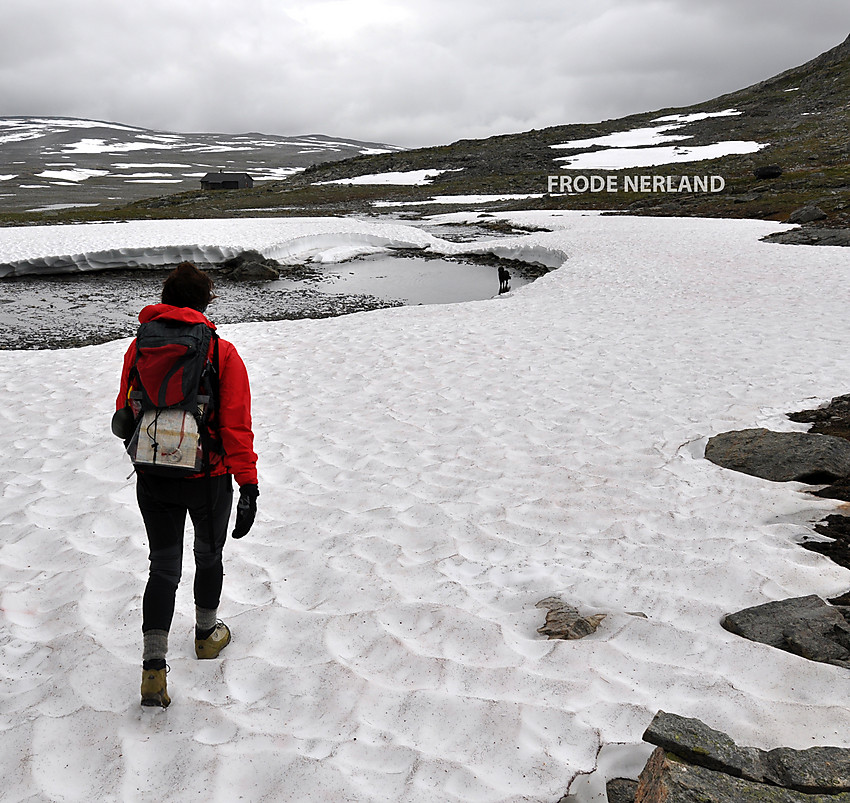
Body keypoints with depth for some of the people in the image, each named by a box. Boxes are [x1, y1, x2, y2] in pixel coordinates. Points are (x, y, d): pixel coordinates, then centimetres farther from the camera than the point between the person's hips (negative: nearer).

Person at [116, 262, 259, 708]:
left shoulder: (139, 347, -1)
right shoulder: (222, 353, -11)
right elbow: (236, 425, -15)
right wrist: (248, 485, -12)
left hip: (152, 479, 2)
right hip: (209, 478, -2)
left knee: (163, 567, 12)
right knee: (209, 554, 21)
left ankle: (153, 666, 5)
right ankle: (207, 633, 41)